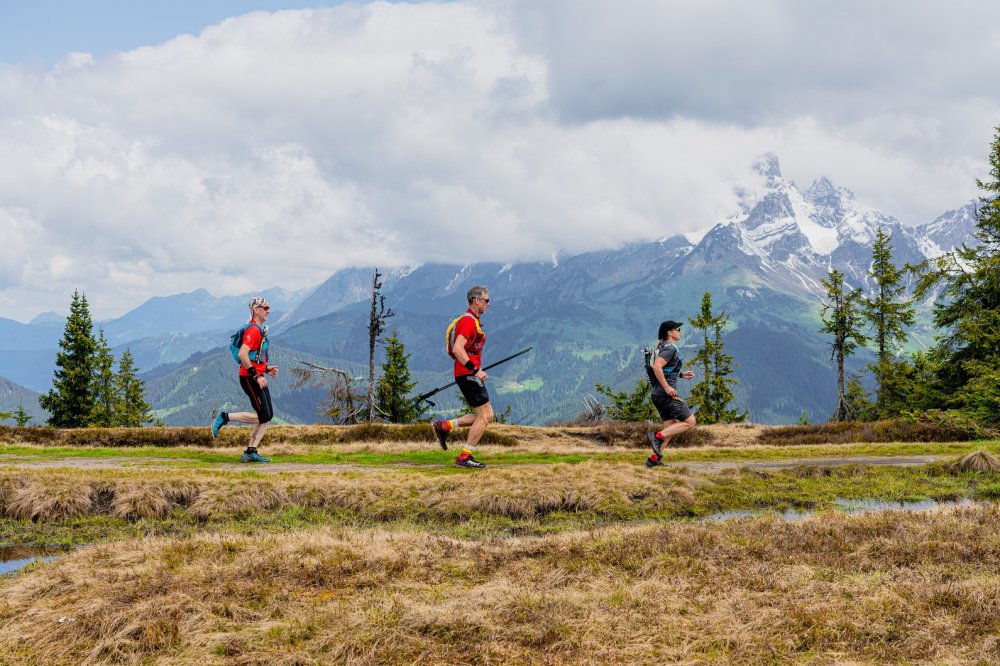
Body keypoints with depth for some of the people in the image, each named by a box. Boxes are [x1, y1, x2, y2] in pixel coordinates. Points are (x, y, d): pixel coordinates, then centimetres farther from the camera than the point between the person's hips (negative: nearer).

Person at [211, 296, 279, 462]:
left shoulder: (260, 330, 18)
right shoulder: (253, 330, -15)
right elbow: (242, 354, -26)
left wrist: (267, 369, 16)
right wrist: (256, 375, -25)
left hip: (258, 377, 10)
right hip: (249, 378, -10)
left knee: (268, 415, 5)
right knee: (263, 416, -11)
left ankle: (251, 452, 6)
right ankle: (224, 417, -2)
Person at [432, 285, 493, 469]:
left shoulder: (473, 321, 19)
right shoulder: (468, 321, -14)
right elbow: (457, 349, -26)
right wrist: (475, 370, -26)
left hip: (469, 374, 10)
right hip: (467, 375, -10)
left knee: (486, 416, 10)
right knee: (485, 416, -8)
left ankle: (445, 426, 12)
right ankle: (464, 457, -5)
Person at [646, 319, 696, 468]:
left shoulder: (662, 347, 18)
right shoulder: (670, 348, -13)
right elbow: (657, 367, -28)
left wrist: (681, 375, 21)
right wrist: (667, 387, -25)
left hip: (659, 394, 10)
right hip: (666, 394, -10)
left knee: (671, 427, 13)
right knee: (690, 422, -5)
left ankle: (654, 459, 9)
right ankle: (657, 437, -12)